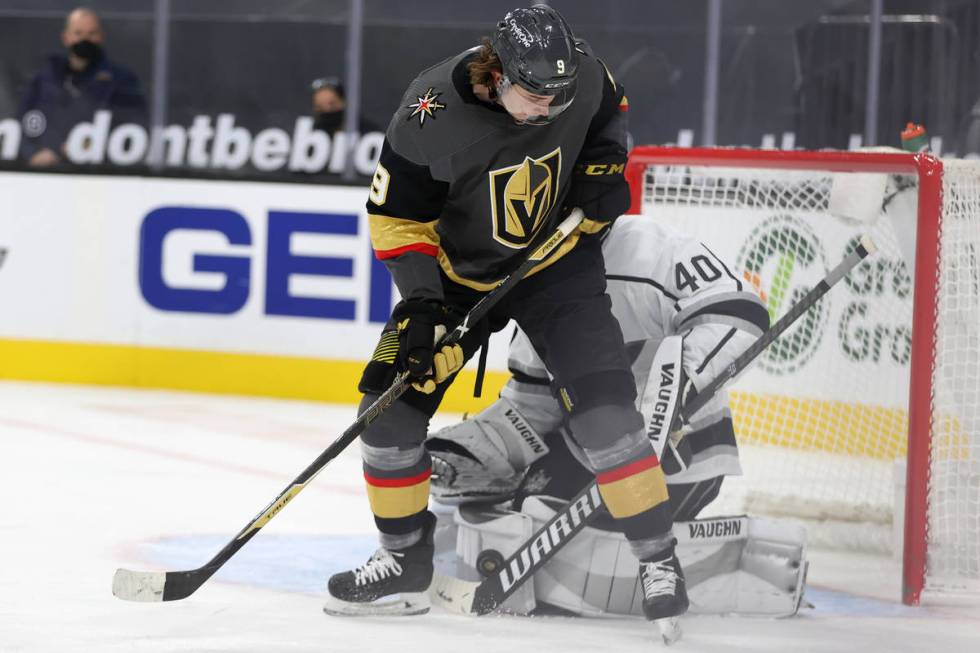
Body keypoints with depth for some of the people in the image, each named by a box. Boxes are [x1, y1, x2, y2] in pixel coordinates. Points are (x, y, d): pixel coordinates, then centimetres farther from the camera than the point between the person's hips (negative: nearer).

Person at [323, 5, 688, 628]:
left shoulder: (582, 74, -20)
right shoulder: (431, 115, -28)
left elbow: (610, 109, 6)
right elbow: (397, 217, -15)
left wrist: (605, 164, -11)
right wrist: (419, 303, -24)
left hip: (559, 260, 0)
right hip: (458, 269, 0)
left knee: (602, 401, -17)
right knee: (391, 400, -5)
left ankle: (659, 559, -8)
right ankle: (405, 563, 12)